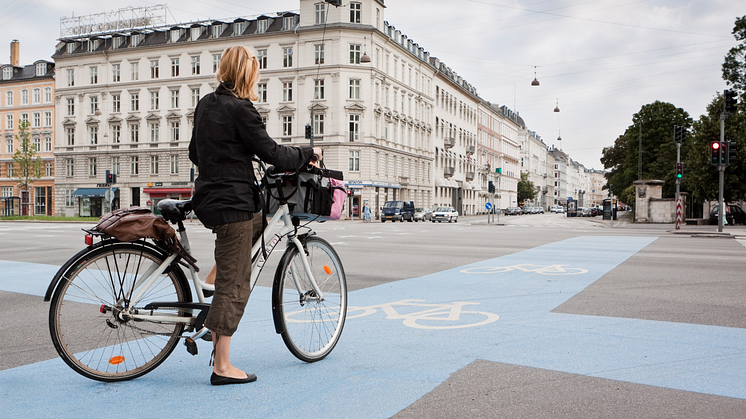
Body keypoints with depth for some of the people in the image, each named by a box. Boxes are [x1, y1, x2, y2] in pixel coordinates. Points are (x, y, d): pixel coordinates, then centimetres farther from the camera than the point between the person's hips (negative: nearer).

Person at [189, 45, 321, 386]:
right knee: (234, 284, -2)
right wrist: (309, 152, 1)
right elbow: (272, 154, -15)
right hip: (233, 204, -9)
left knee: (261, 221, 32)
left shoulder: (206, 103, 11)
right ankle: (222, 367, 7)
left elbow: (194, 153, 20)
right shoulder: (240, 109, -15)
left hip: (209, 196, 9)